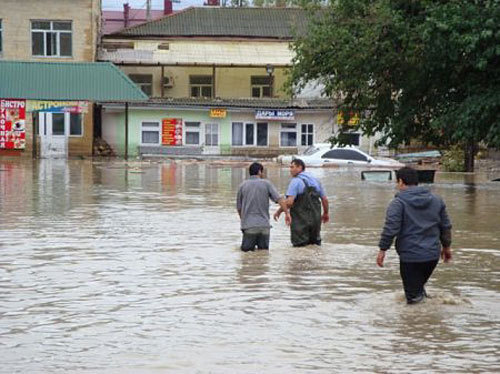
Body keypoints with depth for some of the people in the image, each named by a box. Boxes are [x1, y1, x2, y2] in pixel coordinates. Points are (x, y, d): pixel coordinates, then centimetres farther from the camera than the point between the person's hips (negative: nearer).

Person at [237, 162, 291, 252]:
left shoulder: (243, 185, 6)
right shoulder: (266, 184, 2)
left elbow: (239, 208, 12)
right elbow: (279, 199, -9)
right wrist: (287, 213, -7)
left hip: (249, 225, 0)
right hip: (264, 224, 0)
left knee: (246, 249, 7)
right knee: (264, 250, 10)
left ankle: (250, 246, -20)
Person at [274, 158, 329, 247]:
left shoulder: (296, 181, -11)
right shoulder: (315, 181, 11)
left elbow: (289, 202, -21)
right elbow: (325, 200, 14)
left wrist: (279, 211, -6)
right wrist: (325, 213, 30)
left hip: (300, 221, -6)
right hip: (315, 219, 6)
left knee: (300, 247, -1)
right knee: (315, 243, 16)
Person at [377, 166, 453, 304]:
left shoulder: (398, 203, -8)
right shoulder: (436, 200, 11)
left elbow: (391, 228, -15)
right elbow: (445, 226, 17)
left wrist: (383, 249, -7)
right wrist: (446, 246, 28)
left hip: (410, 256, -5)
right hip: (433, 255, 5)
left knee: (413, 297, -1)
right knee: (420, 284, 22)